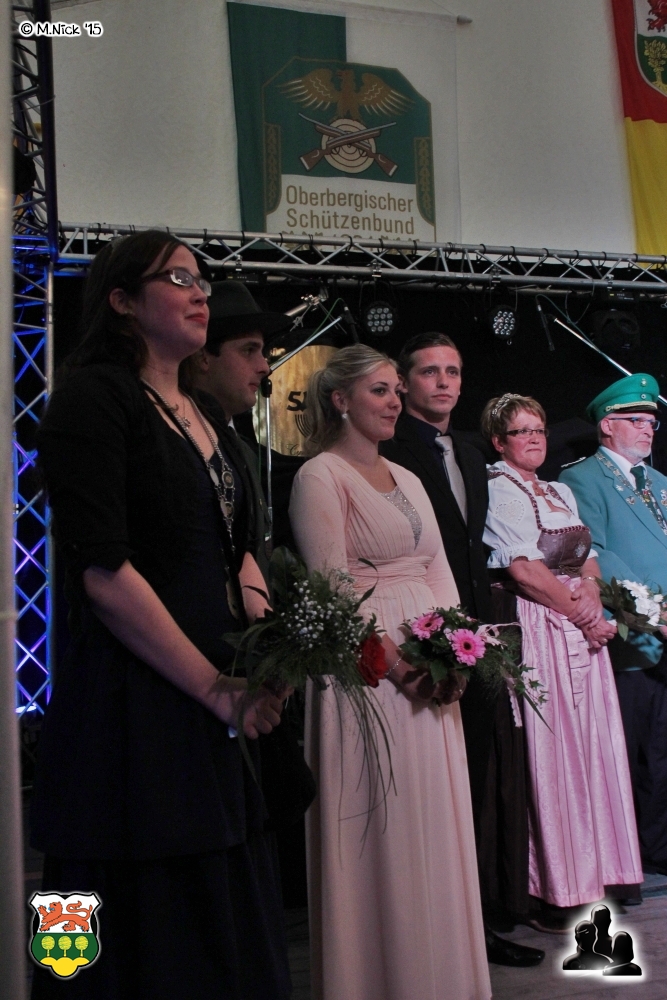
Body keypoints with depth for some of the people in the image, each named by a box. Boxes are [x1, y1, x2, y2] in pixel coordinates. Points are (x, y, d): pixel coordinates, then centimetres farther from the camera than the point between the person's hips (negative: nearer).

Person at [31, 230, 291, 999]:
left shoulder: (203, 416, 16)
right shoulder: (94, 396, -9)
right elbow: (103, 572, -18)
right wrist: (216, 688, -14)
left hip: (227, 709, 8)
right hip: (138, 711, -8)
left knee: (232, 934, 14)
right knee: (154, 935, 3)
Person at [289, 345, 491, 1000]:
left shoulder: (406, 478, 18)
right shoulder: (320, 476, -5)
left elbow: (438, 569, 15)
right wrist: (395, 657, -20)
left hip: (433, 669, 7)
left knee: (434, 823, 11)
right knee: (379, 829, 0)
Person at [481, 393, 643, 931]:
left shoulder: (561, 492, 20)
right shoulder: (495, 490, -5)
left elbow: (588, 559, 14)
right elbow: (522, 569, -13)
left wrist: (591, 597, -7)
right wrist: (578, 612, -10)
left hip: (584, 626, 7)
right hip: (538, 628, -7)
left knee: (592, 744, 7)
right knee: (549, 752, -6)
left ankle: (590, 872, 16)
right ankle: (550, 886, 2)